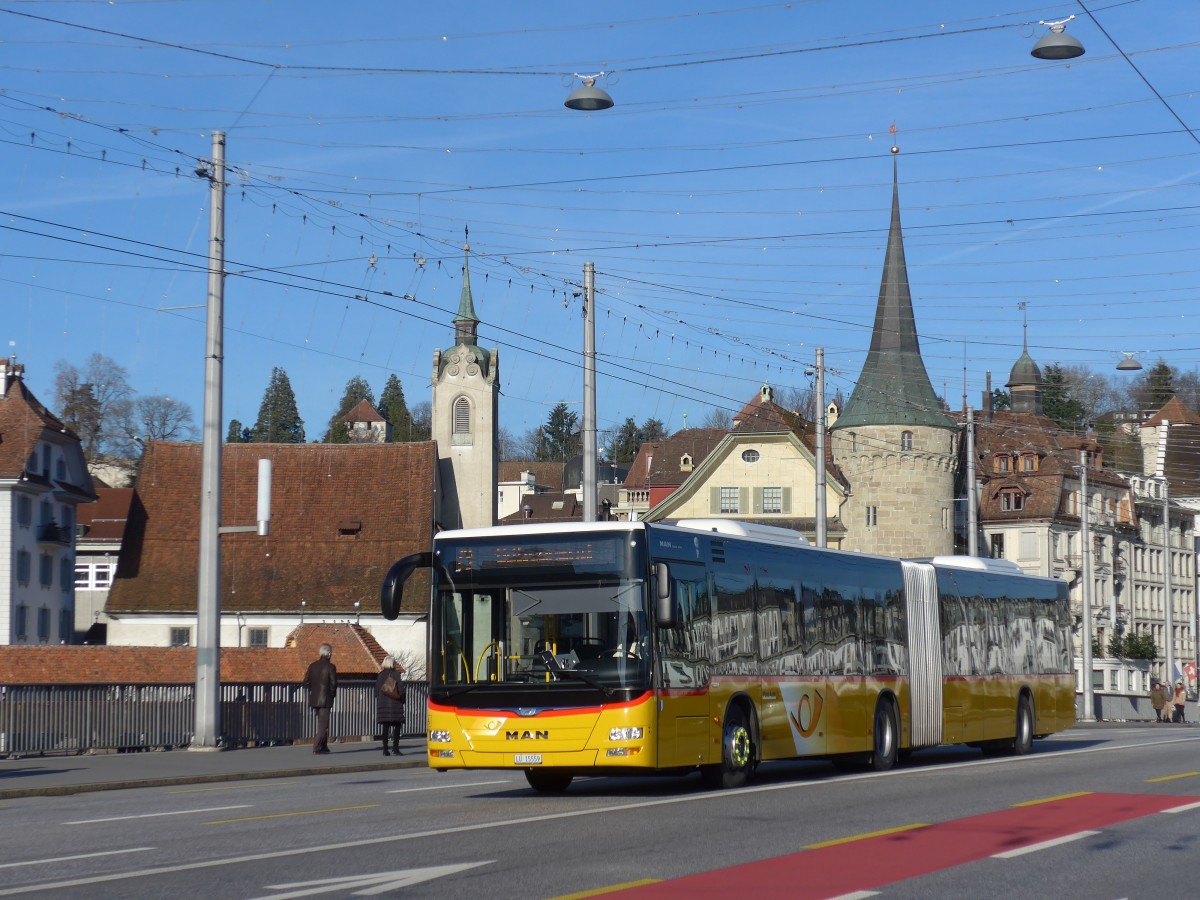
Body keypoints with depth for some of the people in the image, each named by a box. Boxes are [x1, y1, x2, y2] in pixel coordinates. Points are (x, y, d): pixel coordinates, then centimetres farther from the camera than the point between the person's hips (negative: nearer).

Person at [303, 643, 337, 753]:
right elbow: (333, 683, -13)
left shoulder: (313, 666, 4)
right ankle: (317, 747, -8)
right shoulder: (330, 667, -12)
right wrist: (332, 694, 4)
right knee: (323, 724, -1)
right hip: (325, 699, -6)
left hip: (314, 698, 6)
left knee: (322, 723, 18)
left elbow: (306, 682, 4)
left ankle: (323, 746, 22)